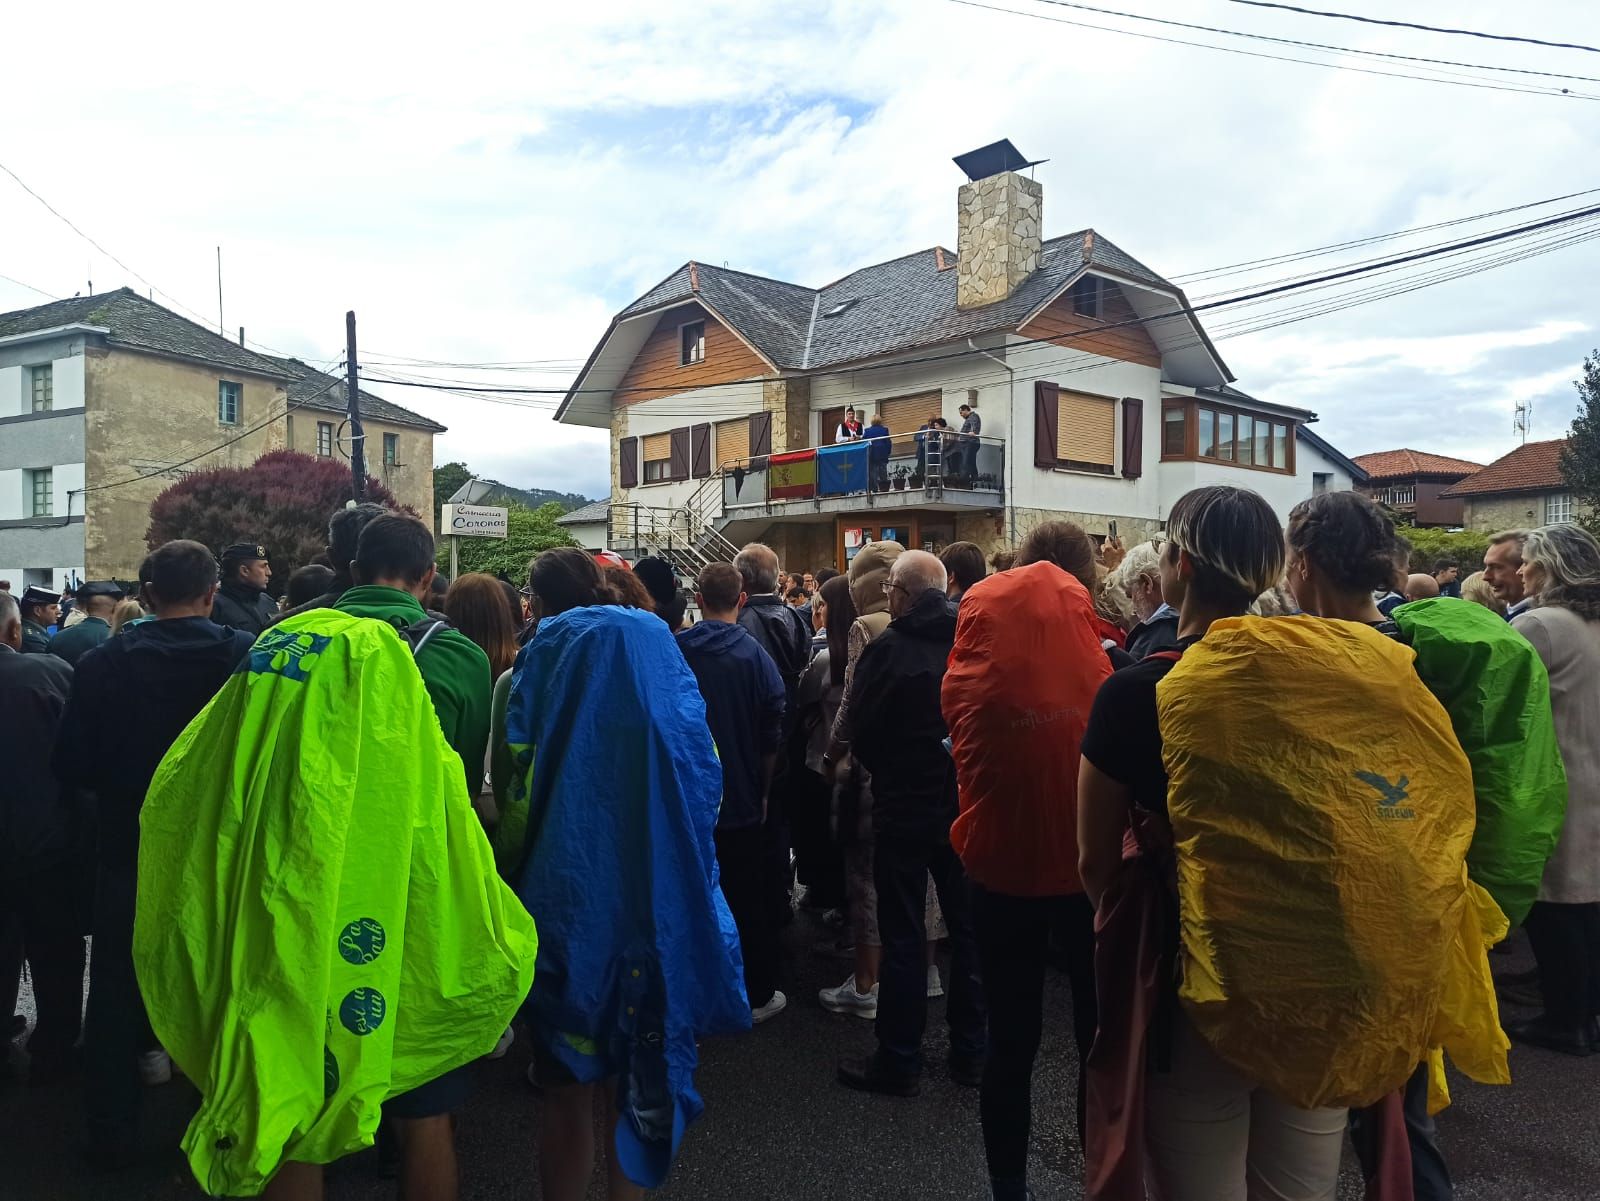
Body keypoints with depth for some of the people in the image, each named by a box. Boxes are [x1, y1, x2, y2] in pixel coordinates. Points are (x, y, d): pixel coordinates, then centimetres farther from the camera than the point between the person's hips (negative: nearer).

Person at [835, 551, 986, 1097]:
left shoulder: (888, 648, -16)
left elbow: (861, 733, -10)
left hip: (904, 810, -4)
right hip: (966, 804, 5)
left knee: (903, 936, 6)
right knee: (967, 928, 15)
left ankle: (898, 1061, 16)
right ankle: (969, 1051, 26)